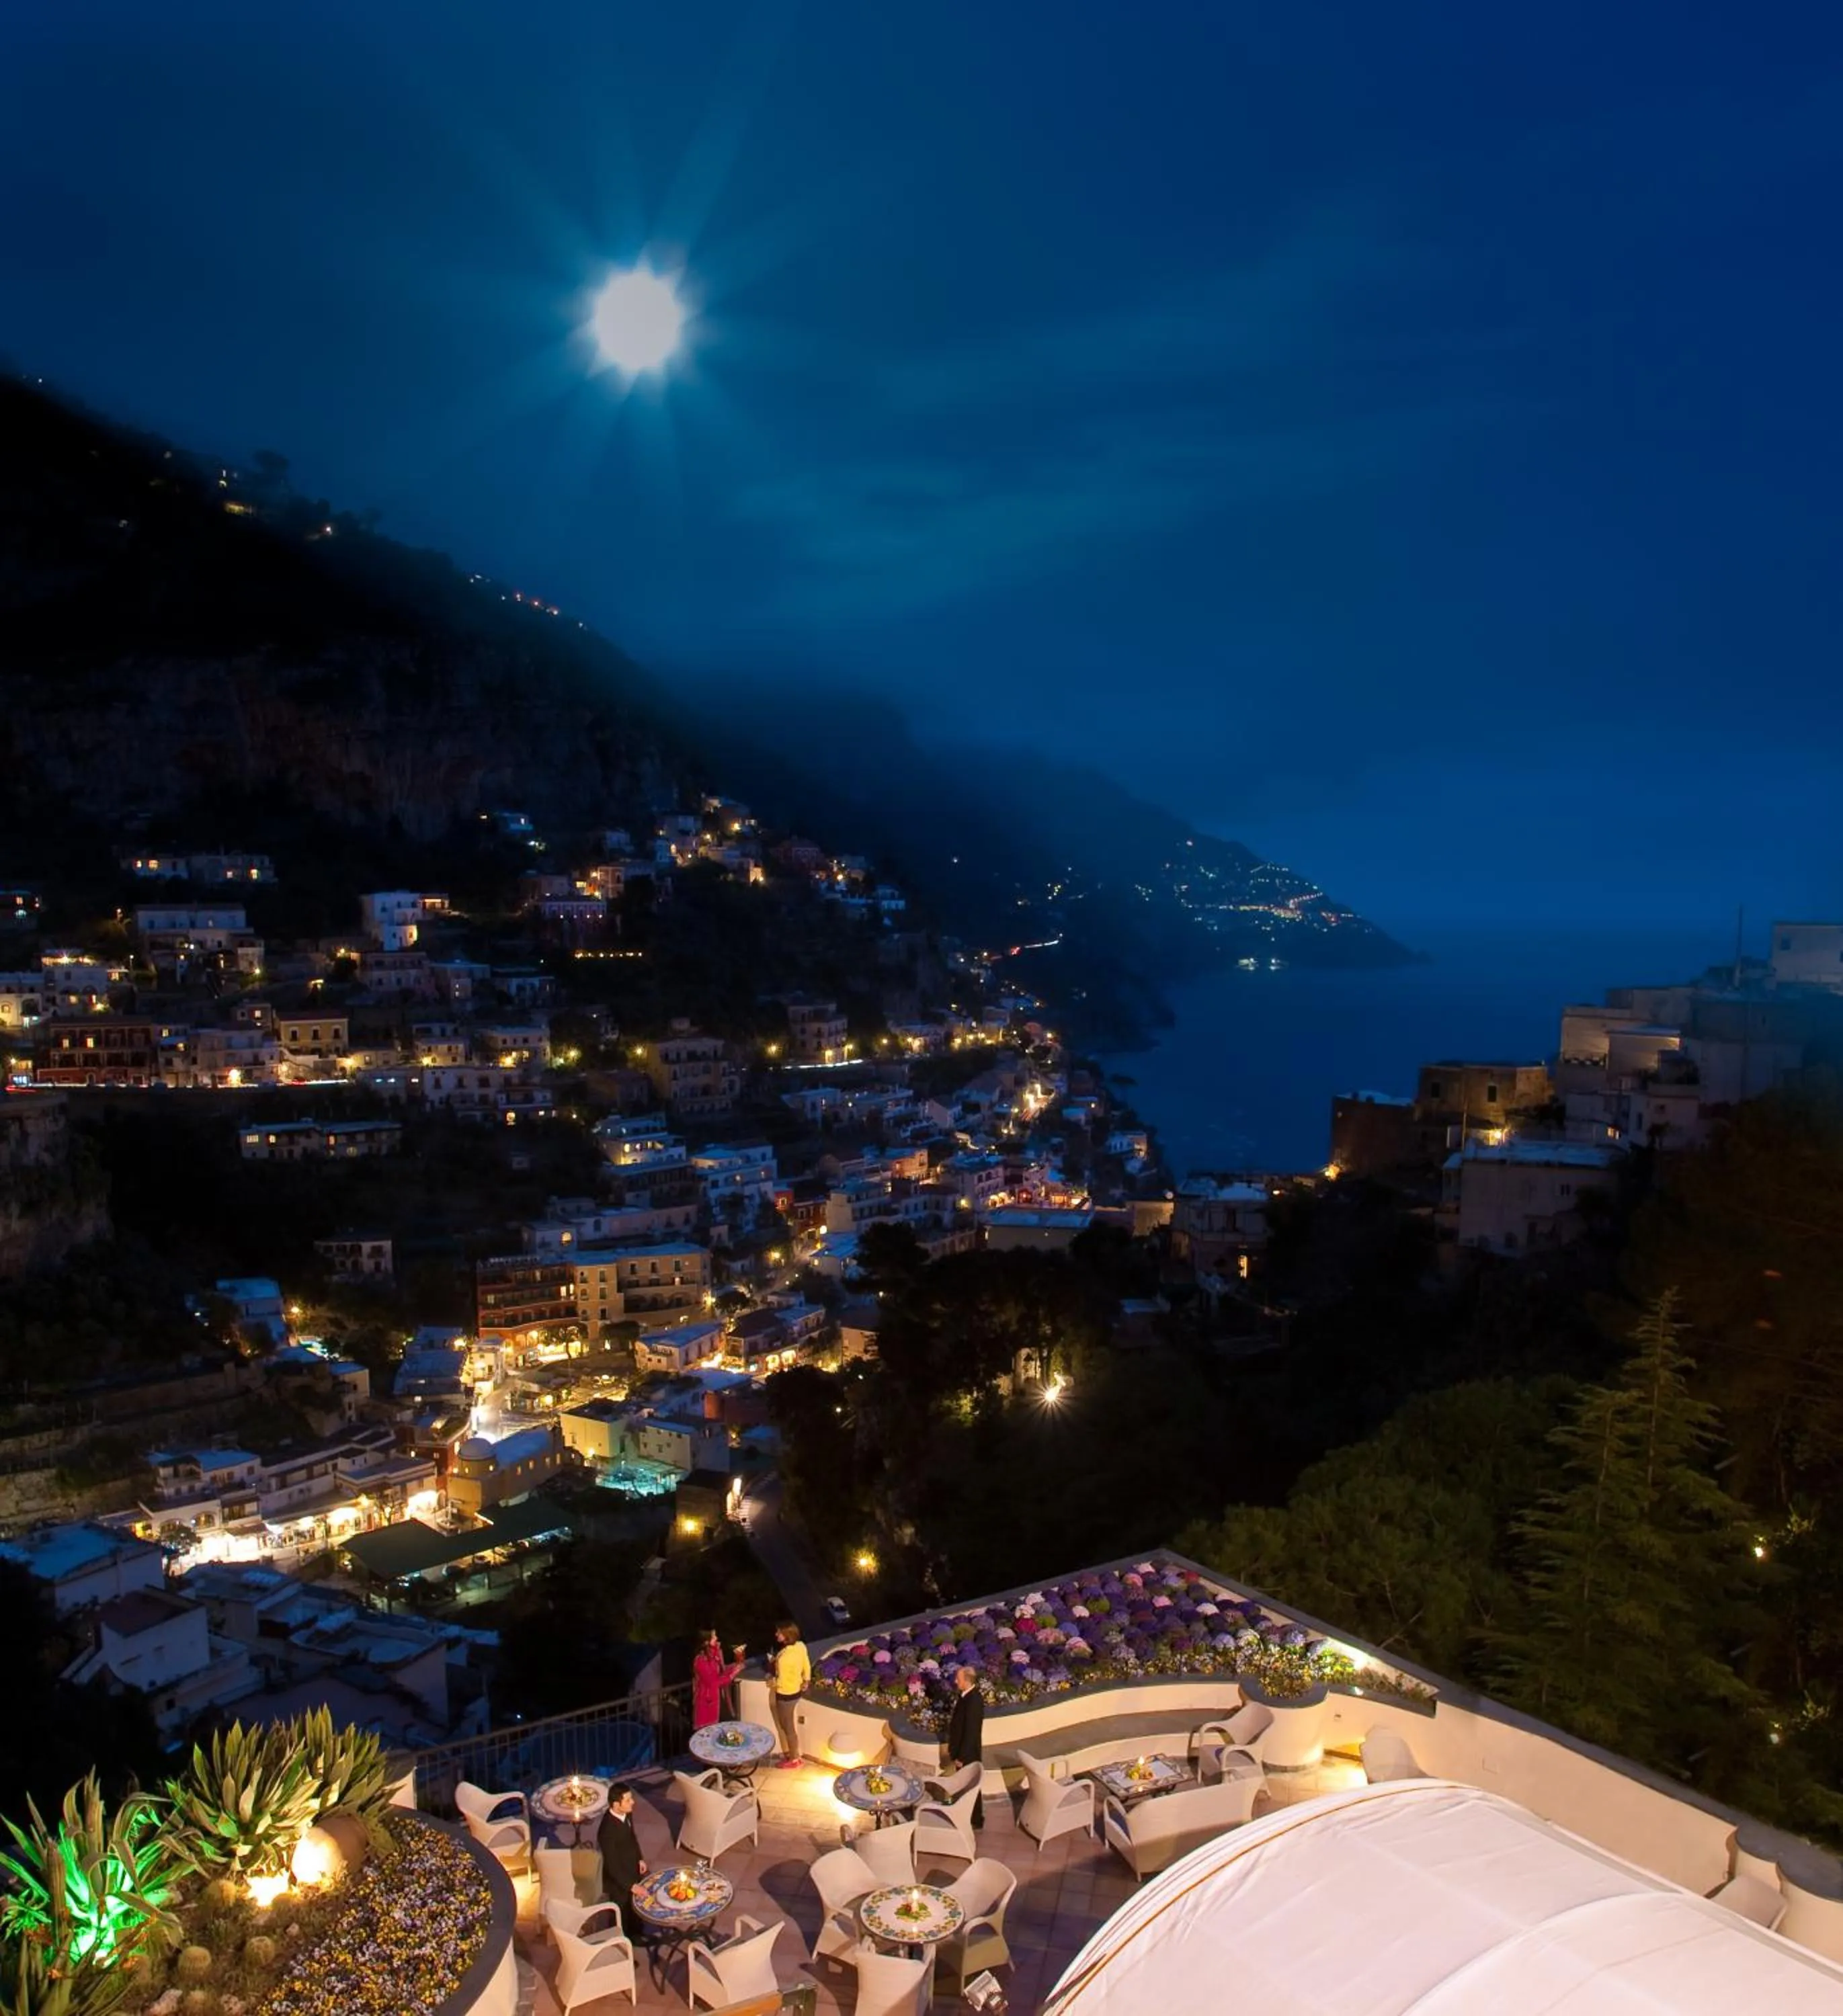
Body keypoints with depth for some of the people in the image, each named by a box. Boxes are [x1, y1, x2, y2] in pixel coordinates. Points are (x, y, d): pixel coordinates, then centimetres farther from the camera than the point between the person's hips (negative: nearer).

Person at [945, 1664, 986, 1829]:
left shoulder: (974, 1700, -27)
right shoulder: (965, 1696, 2)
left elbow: (971, 1732, -25)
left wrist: (961, 1757, -21)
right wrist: (954, 1751, 16)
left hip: (968, 1754, -9)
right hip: (962, 1751, 9)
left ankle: (976, 1820, 20)